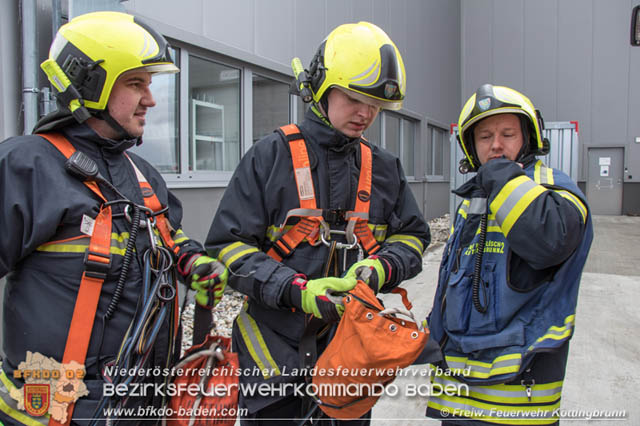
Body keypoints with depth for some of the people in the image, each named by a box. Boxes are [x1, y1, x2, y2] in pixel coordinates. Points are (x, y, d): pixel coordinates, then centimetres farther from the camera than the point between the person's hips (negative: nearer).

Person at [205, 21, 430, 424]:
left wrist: (380, 268, -11)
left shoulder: (384, 167, 5)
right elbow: (228, 244, -10)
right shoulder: (271, 155, -8)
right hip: (277, 348, -3)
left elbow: (411, 237, 11)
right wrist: (297, 291, -22)